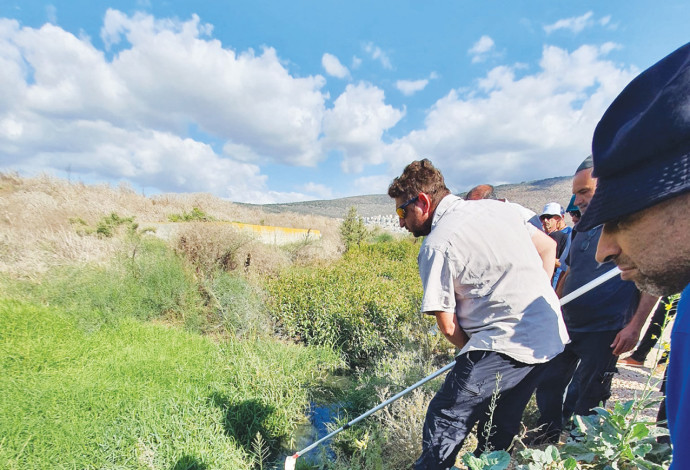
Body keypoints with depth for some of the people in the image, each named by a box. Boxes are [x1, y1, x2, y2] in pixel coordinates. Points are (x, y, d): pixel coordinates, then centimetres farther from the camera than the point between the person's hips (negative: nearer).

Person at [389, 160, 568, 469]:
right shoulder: (497, 206, 9)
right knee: (502, 426, 22)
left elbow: (448, 326, -10)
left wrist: (475, 356, 8)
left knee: (445, 419, 1)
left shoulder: (436, 244, -14)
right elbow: (549, 245, 20)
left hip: (504, 344, -9)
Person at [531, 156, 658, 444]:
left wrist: (634, 326, -18)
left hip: (605, 331, -6)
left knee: (584, 398, 7)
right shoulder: (583, 227, 10)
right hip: (567, 326, 7)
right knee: (548, 383, 13)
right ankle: (547, 436, 33)